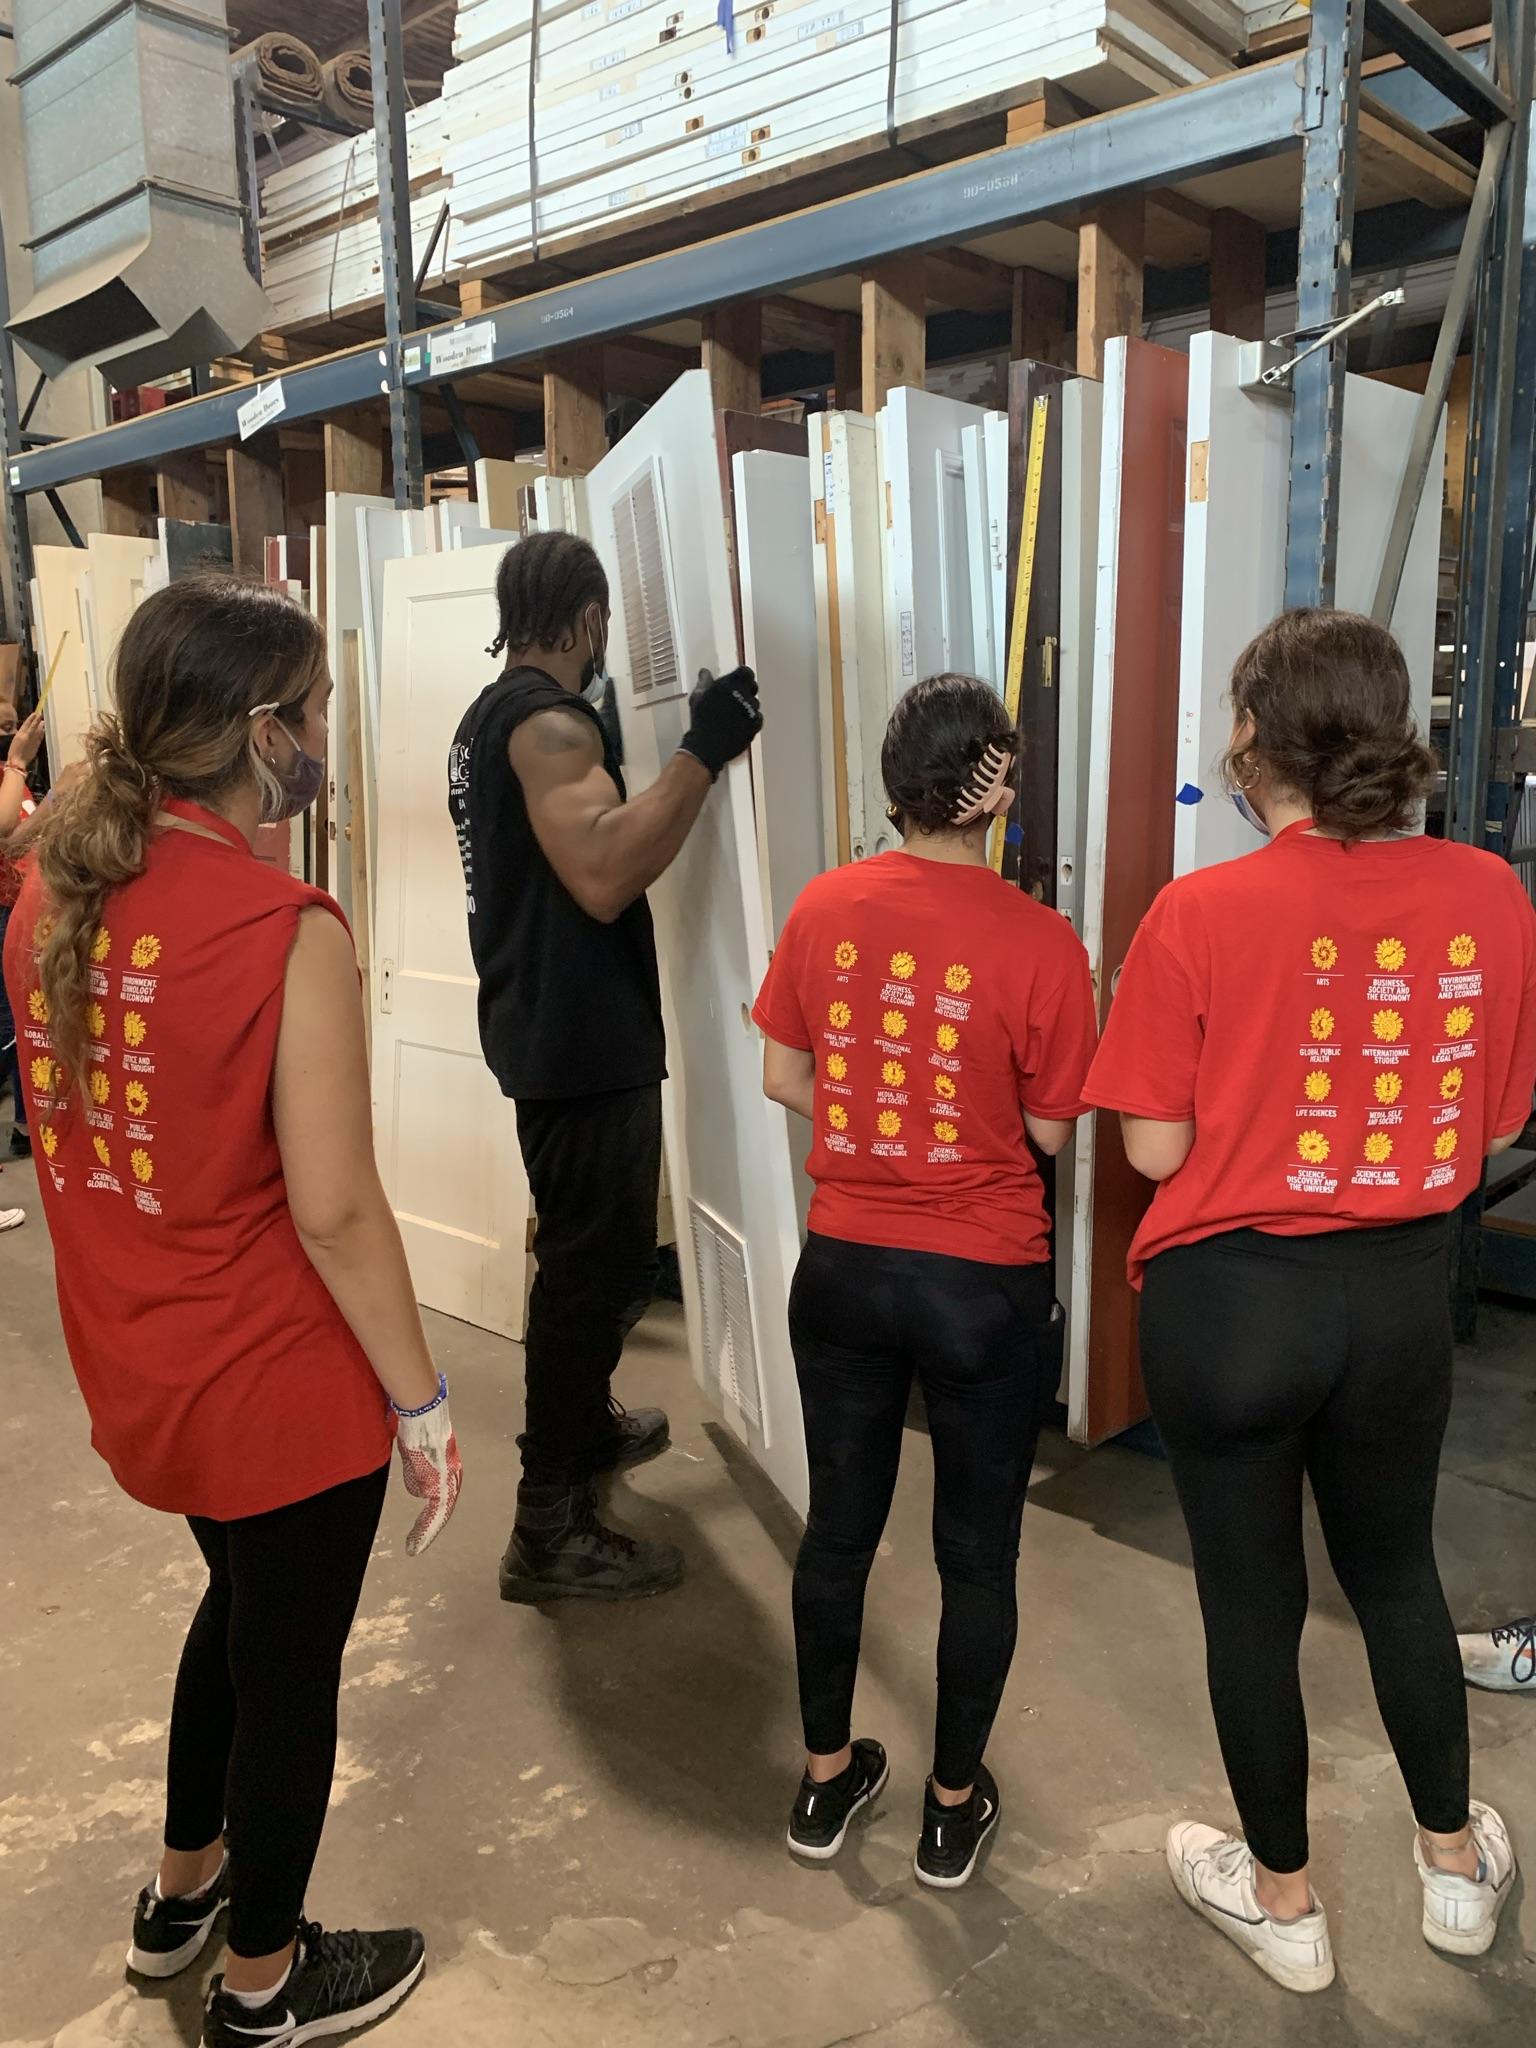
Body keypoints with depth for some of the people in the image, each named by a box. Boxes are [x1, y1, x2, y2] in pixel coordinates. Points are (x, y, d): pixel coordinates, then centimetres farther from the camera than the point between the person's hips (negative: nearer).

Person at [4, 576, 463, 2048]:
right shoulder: (286, 930, -25)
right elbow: (334, 1210, -23)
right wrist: (420, 1400, -12)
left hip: (133, 1366, 7)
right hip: (277, 1389, -7)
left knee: (241, 1598, 31)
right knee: (291, 1668, 16)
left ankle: (180, 1893, 52)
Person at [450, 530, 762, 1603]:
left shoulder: (493, 712, 14)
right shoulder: (551, 720, -18)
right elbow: (604, 878, -31)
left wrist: (606, 746, 27)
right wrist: (703, 753, -27)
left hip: (543, 1027, 11)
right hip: (583, 1041, -11)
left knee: (585, 1249, 24)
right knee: (596, 1264, -3)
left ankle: (582, 1426, 43)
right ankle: (553, 1531, 7)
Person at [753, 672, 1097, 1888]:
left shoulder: (826, 908, -7)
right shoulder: (1039, 943, -17)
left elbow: (783, 1077, 2)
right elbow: (1049, 1128, -9)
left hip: (843, 1268, 4)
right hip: (986, 1286, -3)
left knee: (839, 1526, 20)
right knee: (979, 1553, 16)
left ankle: (828, 1779, 38)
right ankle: (955, 1805, 34)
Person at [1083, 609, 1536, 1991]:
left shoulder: (1201, 915, -20)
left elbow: (1155, 1148, -14)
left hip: (1231, 1296, -3)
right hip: (1403, 1293, 4)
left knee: (1252, 1598, 17)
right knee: (1398, 1574, 27)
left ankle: (1283, 1898, 38)